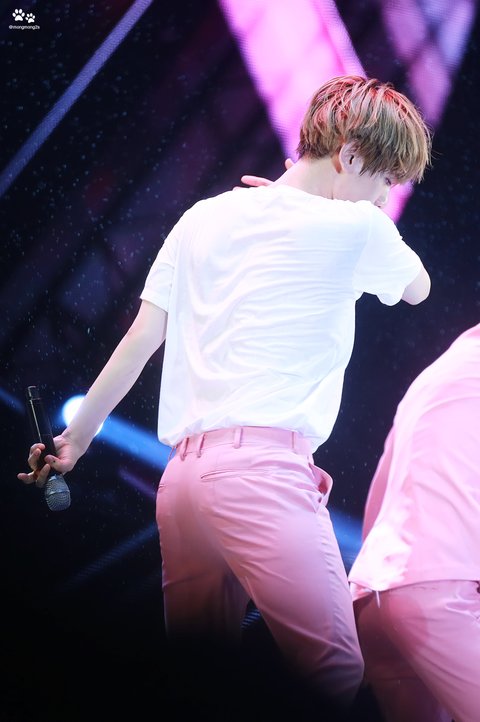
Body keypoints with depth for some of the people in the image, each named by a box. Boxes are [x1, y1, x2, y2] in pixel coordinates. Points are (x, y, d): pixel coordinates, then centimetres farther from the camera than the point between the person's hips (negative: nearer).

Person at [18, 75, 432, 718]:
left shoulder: (204, 218, 18)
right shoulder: (357, 228, 3)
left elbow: (140, 340, 17)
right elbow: (418, 287, 24)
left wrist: (76, 440, 25)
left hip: (182, 475, 7)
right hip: (264, 470, -7)